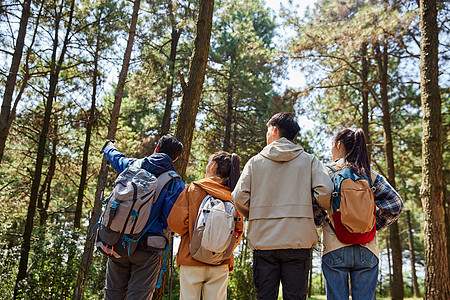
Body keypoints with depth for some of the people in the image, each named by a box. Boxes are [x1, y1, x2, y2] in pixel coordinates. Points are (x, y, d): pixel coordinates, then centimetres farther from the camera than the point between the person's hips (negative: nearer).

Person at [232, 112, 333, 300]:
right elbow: (324, 190, -9)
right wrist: (304, 208, 9)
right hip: (298, 242, 0)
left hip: (263, 241, 1)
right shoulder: (309, 160, 5)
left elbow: (239, 198, -3)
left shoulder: (255, 161, 5)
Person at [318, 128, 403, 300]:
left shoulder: (328, 172, -1)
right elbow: (395, 205, 2)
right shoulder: (370, 175, 8)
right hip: (366, 249, 3)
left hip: (334, 249, -2)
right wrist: (374, 226, 10)